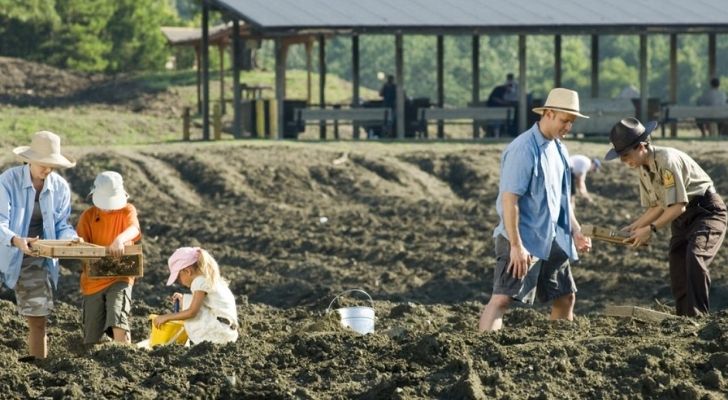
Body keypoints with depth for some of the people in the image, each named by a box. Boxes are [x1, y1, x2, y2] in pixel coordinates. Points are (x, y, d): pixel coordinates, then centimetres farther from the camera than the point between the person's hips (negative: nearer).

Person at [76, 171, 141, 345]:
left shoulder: (127, 210, -1)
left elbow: (134, 229, -23)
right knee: (92, 340, 6)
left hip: (119, 277, -3)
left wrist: (120, 239, -46)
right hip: (93, 281, 3)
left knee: (118, 325, -26)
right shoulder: (88, 216, 5)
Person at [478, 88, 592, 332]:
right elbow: (509, 199, -21)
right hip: (523, 240, -9)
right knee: (503, 298, -17)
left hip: (552, 239, 9)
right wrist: (516, 245, -24)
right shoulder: (523, 149, -17)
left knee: (566, 297, 15)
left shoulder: (558, 148, 11)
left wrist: (575, 231, 13)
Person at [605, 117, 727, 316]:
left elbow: (678, 206, -26)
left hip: (707, 211, -10)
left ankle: (698, 316, -30)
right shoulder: (644, 169, 3)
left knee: (695, 256, -29)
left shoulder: (667, 160, -25)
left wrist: (651, 229, -23)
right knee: (677, 269, 3)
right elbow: (657, 206, 13)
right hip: (683, 218, 10)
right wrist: (635, 227, 0)